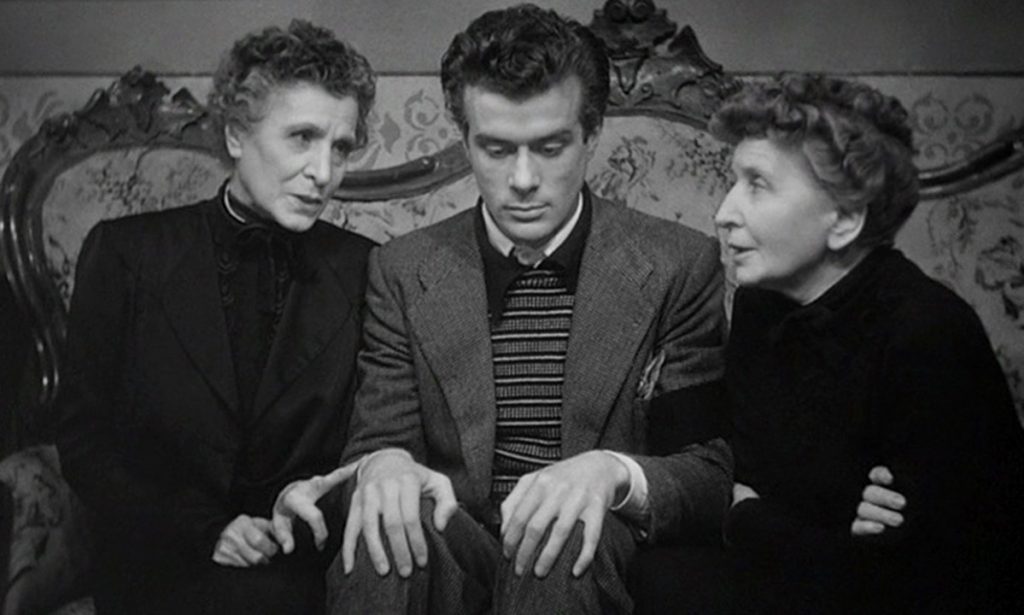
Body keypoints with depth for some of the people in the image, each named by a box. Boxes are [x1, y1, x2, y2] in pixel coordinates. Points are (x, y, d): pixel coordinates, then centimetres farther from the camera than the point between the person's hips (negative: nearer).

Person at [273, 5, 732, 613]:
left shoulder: (679, 266, -2)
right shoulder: (404, 271, 5)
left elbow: (714, 475, -3)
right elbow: (377, 443, 5)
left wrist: (615, 472, -25)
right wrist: (384, 464, -21)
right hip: (448, 552, 2)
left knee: (572, 531, -34)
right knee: (393, 518, -31)